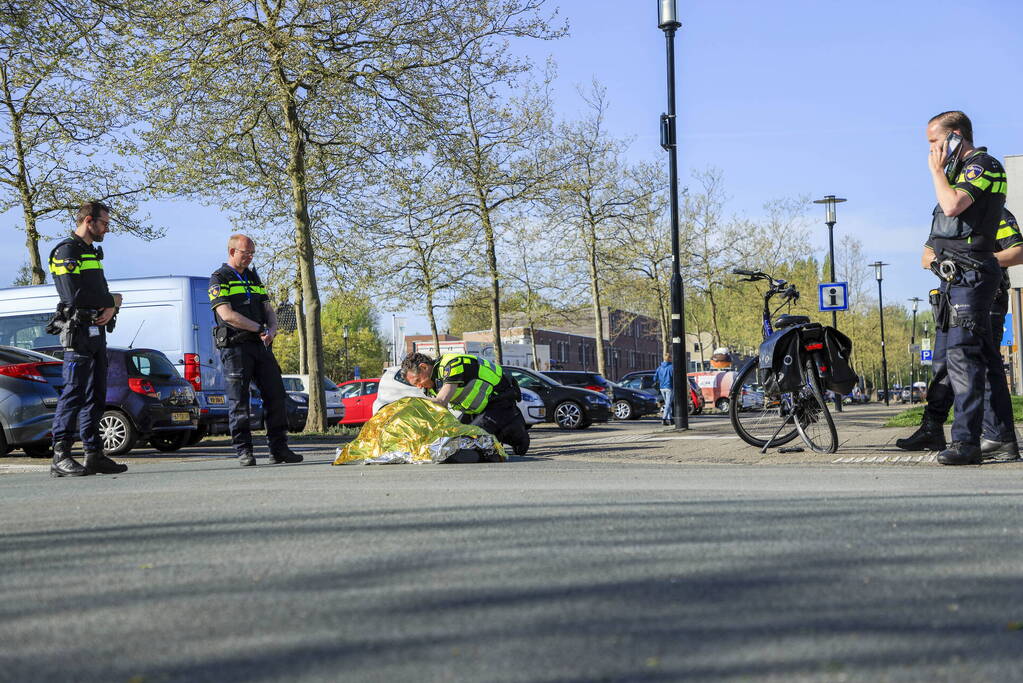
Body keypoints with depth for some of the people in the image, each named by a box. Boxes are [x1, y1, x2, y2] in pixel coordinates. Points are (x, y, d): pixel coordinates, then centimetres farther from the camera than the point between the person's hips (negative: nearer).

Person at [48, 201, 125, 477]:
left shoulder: (94, 252, 22)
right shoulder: (67, 250, -8)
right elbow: (76, 296, -18)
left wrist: (110, 307, -6)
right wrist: (113, 300, -5)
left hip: (97, 330, 9)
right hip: (77, 330, -9)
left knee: (96, 395, 9)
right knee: (74, 392, -12)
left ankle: (94, 455, 12)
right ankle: (61, 458, -11)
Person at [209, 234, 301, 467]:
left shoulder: (254, 278, 21)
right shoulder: (219, 279, -1)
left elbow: (268, 310, 18)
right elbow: (227, 314, -14)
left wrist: (272, 329, -4)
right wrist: (260, 329, -12)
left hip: (260, 345, 6)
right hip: (235, 346, -6)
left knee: (275, 395, 2)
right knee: (239, 401, -3)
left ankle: (279, 449, 6)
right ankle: (243, 451, 1)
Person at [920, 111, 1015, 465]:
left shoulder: (983, 165, -8)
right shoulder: (963, 170, 22)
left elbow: (953, 206, -24)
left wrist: (937, 170, -10)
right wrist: (931, 249, 13)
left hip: (969, 274, -10)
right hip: (960, 276, 10)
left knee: (961, 354, -17)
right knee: (984, 355, 12)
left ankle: (966, 441, -20)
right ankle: (1003, 436, 18)